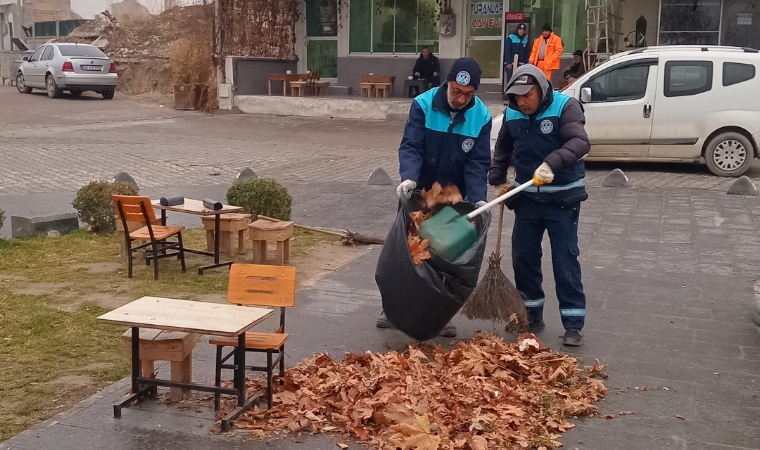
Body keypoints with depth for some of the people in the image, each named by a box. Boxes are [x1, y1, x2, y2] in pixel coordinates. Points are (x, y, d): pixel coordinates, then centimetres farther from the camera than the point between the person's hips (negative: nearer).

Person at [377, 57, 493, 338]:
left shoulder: (481, 116, -13)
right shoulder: (423, 105, -18)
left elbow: (478, 163, -14)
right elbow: (410, 147, -23)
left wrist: (478, 198, -28)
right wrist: (409, 177, -41)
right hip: (419, 192, -1)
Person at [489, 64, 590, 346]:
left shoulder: (565, 107, -15)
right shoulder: (512, 114, 1)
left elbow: (580, 142, -31)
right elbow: (503, 148, 19)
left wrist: (552, 163, -46)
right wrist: (497, 179, 9)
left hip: (562, 199, -5)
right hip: (527, 198, 5)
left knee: (565, 260, -4)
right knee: (523, 257, 9)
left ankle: (574, 323, 4)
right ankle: (531, 313, 25)